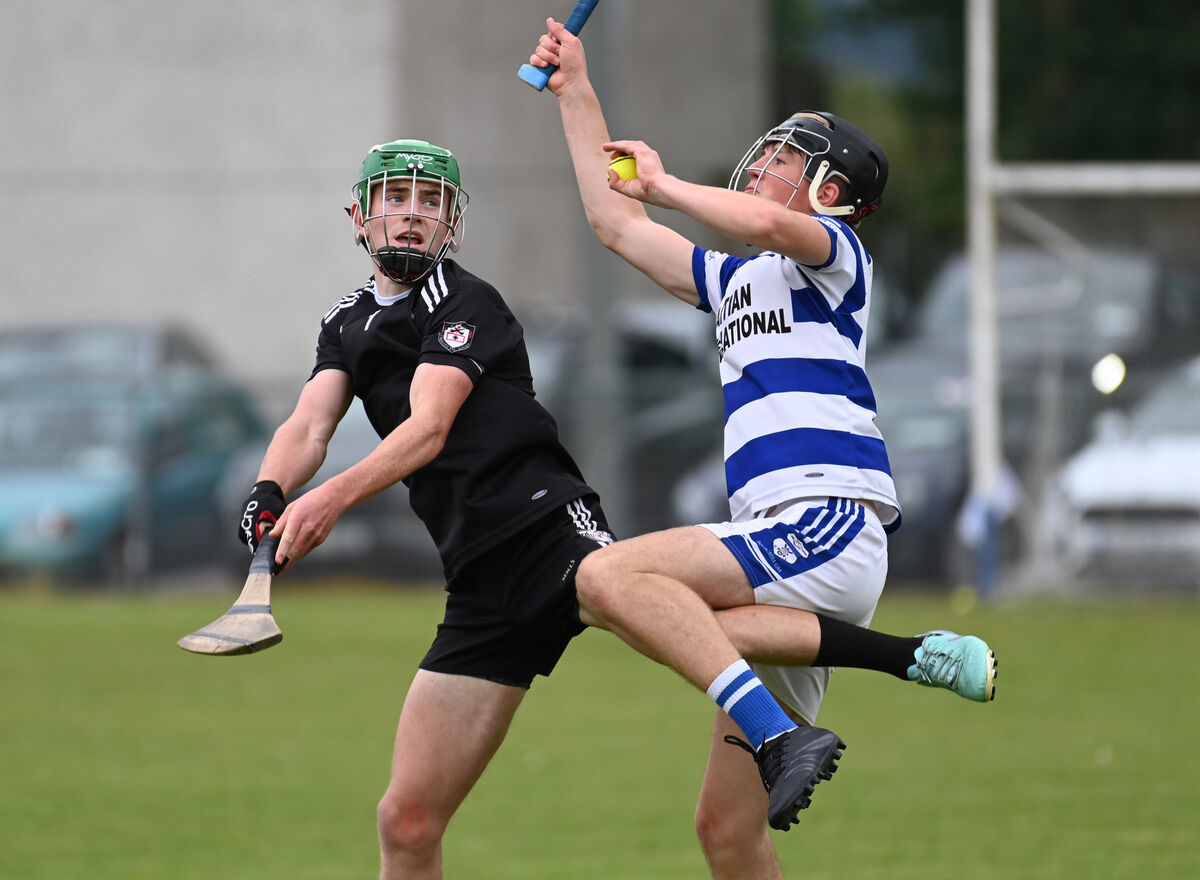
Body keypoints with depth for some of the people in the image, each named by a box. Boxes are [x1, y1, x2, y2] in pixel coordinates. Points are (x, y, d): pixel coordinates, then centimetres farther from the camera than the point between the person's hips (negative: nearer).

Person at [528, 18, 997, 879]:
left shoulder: (835, 252, 5)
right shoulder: (734, 279, 28)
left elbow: (768, 223, -19)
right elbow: (616, 222, 36)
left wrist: (665, 184, -4)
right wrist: (576, 91, 34)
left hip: (828, 528, -8)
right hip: (787, 552, 8)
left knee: (608, 576, -29)